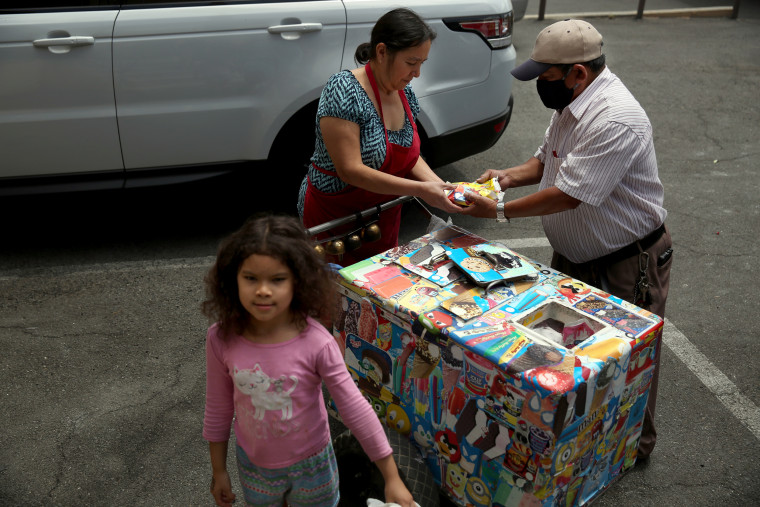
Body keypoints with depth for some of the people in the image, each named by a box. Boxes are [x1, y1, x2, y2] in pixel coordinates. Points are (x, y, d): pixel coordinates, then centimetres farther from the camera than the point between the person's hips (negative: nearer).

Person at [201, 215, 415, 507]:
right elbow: (218, 408, -5)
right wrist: (218, 471, 5)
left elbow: (355, 409, -20)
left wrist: (392, 478, -16)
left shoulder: (316, 343, -27)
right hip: (253, 466, 2)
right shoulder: (221, 339, -20)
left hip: (310, 465, -2)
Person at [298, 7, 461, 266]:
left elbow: (410, 155, 9)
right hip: (333, 215, -7)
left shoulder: (404, 92, 0)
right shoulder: (344, 90, -23)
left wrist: (439, 185, -11)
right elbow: (350, 170, -28)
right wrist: (420, 190, -31)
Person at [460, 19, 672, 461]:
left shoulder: (615, 119, -30)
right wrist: (511, 175, -3)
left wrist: (500, 211, -21)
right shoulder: (571, 103, 2)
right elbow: (548, 159, 17)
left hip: (627, 263, -10)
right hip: (573, 256, 10)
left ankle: (635, 445, 30)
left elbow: (569, 194, -31)